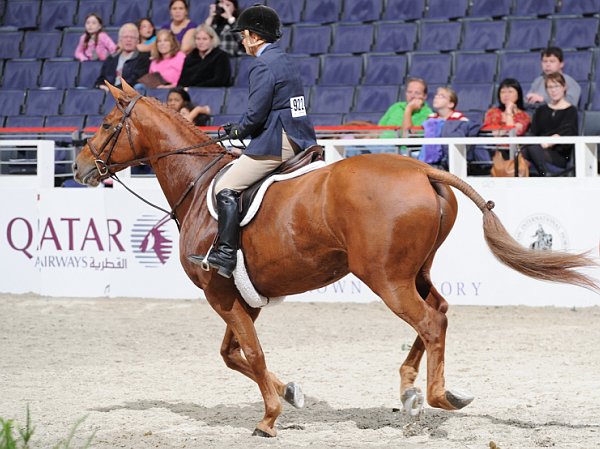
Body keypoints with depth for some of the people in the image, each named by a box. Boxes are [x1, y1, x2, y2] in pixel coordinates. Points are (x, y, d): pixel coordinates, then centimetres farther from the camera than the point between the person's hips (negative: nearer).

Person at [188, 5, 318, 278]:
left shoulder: (262, 65, -12)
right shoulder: (283, 61, 19)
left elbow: (256, 114, -17)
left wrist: (238, 130, 2)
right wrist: (242, 128, 17)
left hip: (275, 143, -11)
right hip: (298, 140, 11)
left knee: (226, 188, -12)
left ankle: (225, 254, -21)